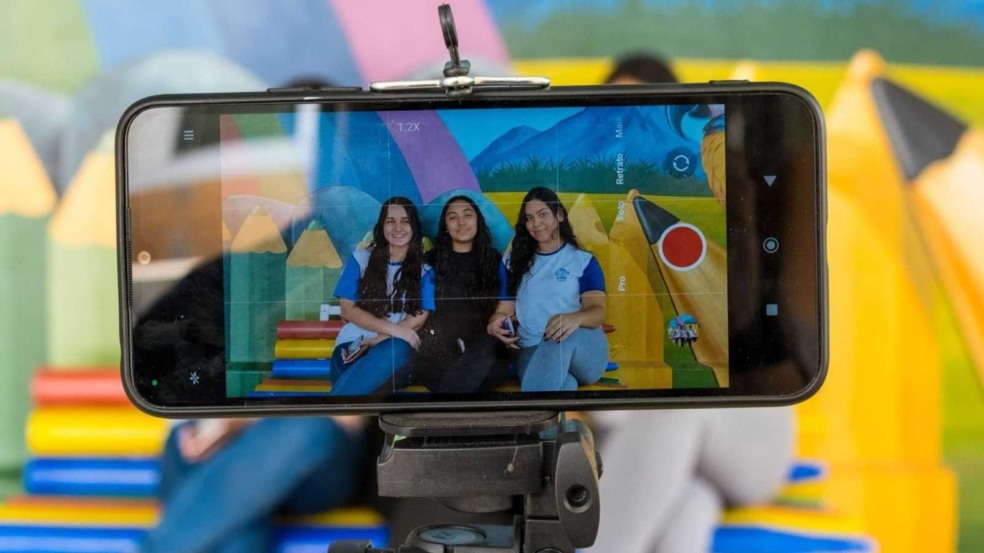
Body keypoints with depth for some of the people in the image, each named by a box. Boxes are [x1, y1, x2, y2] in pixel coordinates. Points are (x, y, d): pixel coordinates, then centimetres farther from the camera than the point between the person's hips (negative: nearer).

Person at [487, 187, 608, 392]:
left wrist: (575, 318, -29)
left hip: (585, 348, 1)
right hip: (533, 351, -1)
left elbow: (598, 310, -3)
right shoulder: (513, 262, 18)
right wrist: (496, 323, -10)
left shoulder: (583, 260, 10)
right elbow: (504, 309, 18)